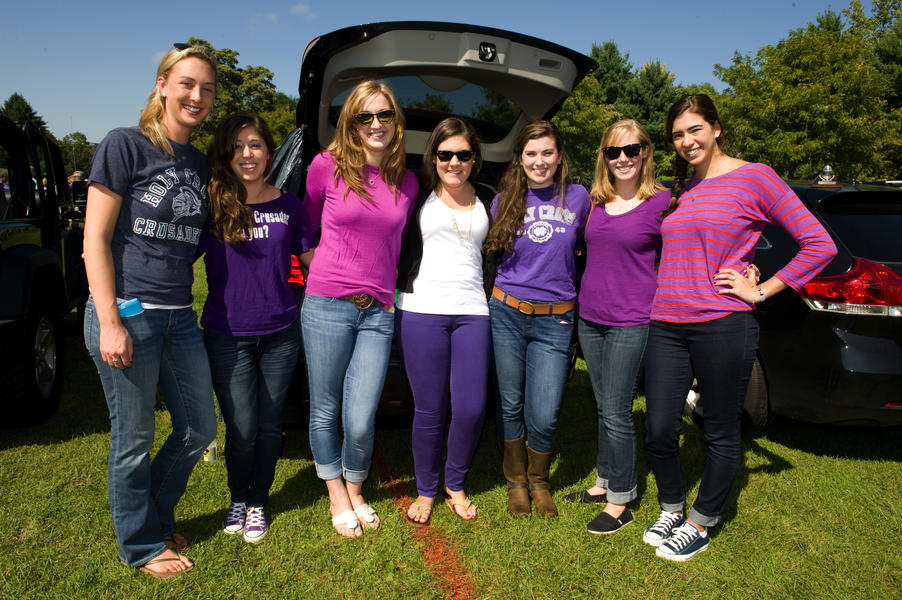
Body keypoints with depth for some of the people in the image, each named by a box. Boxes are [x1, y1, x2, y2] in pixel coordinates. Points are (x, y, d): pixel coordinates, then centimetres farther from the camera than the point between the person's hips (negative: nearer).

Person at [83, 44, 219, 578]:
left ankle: (155, 518, 37)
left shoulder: (200, 164, 13)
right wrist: (110, 323, -15)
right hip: (127, 312, -6)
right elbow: (95, 238, -9)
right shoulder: (125, 146, -5)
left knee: (199, 428, 13)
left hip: (181, 316, 7)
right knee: (134, 439, 6)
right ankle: (141, 544, 28)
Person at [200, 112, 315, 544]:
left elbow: (313, 259, 11)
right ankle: (237, 499, 30)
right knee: (241, 429, 1)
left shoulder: (288, 205, 4)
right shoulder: (211, 204, -1)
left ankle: (258, 503, 33)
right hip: (227, 334, -1)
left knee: (269, 423, 12)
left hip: (280, 332, 2)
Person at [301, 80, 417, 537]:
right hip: (327, 306, -1)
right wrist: (323, 264, 11)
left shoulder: (405, 182, 9)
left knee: (360, 422, -1)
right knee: (325, 412, 9)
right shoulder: (327, 166, 0)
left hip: (378, 312, 2)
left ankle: (355, 490, 29)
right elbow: (306, 224, 15)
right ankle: (337, 497, 31)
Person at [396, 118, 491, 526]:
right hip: (422, 311, -2)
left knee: (471, 408, -1)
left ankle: (455, 485, 25)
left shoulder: (486, 202, 14)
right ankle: (425, 490, 24)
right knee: (429, 409, 2)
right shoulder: (419, 197, 6)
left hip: (472, 312, 2)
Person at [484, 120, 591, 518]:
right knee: (511, 405, 10)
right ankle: (516, 481, 32)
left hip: (554, 320, -1)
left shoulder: (577, 198, 3)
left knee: (544, 417, -2)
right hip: (507, 313, 1)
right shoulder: (505, 200, 5)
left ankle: (539, 481, 27)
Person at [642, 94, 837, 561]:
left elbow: (820, 245, -4)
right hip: (666, 326, 5)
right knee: (658, 431, 7)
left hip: (722, 326, -5)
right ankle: (670, 509, 31)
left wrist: (760, 291, -7)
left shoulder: (753, 177, -2)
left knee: (721, 433, 9)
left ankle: (700, 524, 28)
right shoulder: (680, 189, 15)